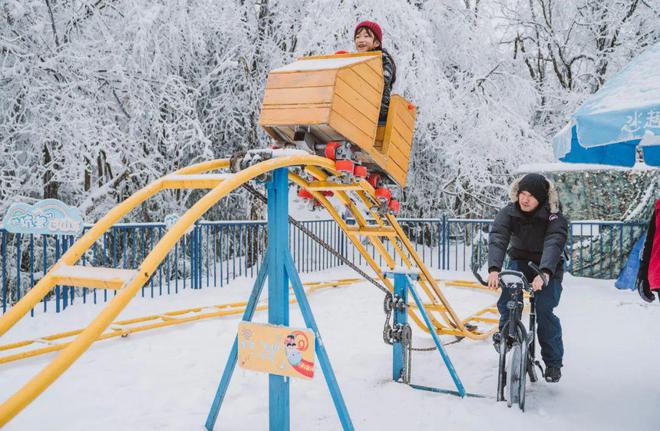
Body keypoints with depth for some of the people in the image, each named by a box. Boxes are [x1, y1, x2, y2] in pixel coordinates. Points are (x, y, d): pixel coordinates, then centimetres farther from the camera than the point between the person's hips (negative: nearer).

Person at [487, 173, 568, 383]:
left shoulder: (554, 216, -21)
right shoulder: (509, 212, -14)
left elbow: (554, 244, -37)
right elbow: (497, 238, -28)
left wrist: (544, 273, -55)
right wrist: (494, 269, -46)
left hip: (548, 267, -2)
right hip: (519, 261, 2)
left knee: (544, 310, -20)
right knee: (506, 299, -27)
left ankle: (553, 362, 0)